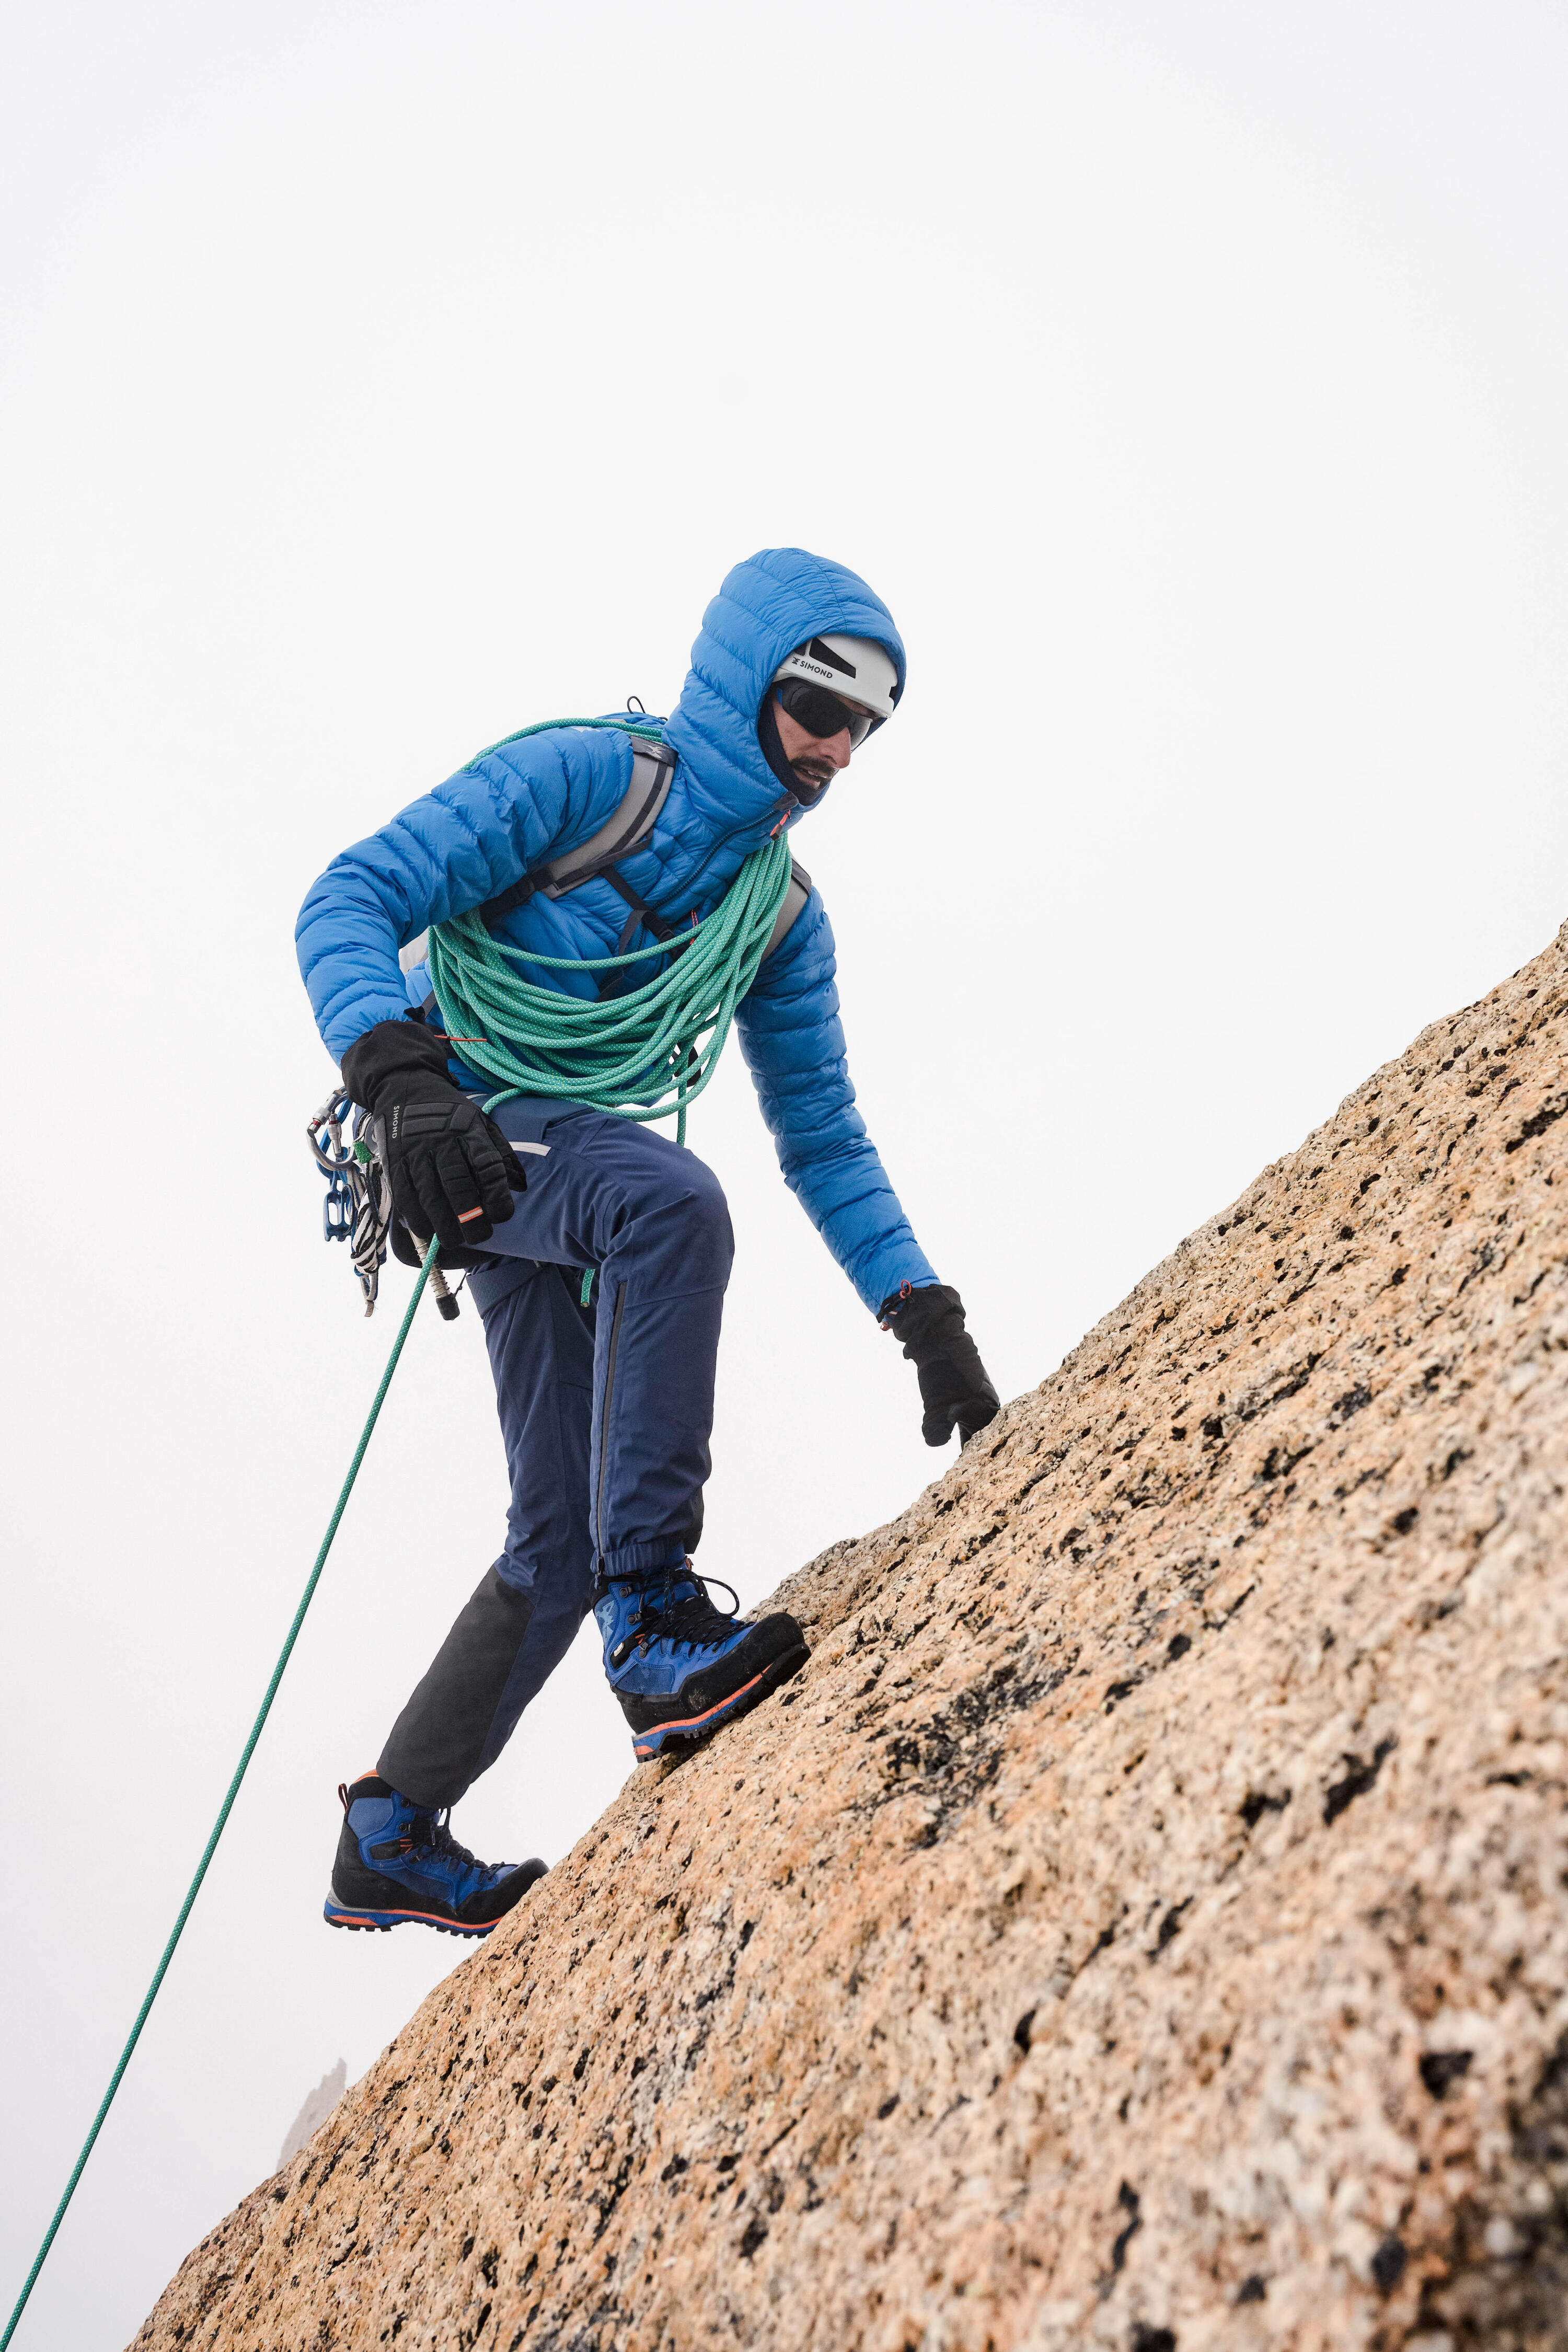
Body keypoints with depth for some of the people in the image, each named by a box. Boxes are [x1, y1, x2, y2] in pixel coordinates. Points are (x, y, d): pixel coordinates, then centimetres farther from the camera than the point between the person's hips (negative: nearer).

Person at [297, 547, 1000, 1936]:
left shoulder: (783, 917, 7)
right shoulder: (578, 778, -11)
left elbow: (822, 1137, 8)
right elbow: (351, 900, -19)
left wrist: (926, 1316, -3)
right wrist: (402, 1077, -38)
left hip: (556, 1182, 7)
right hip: (457, 1133, -7)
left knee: (562, 1537, 5)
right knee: (674, 1198, -38)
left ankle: (391, 1842, 23)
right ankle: (655, 1622, -34)